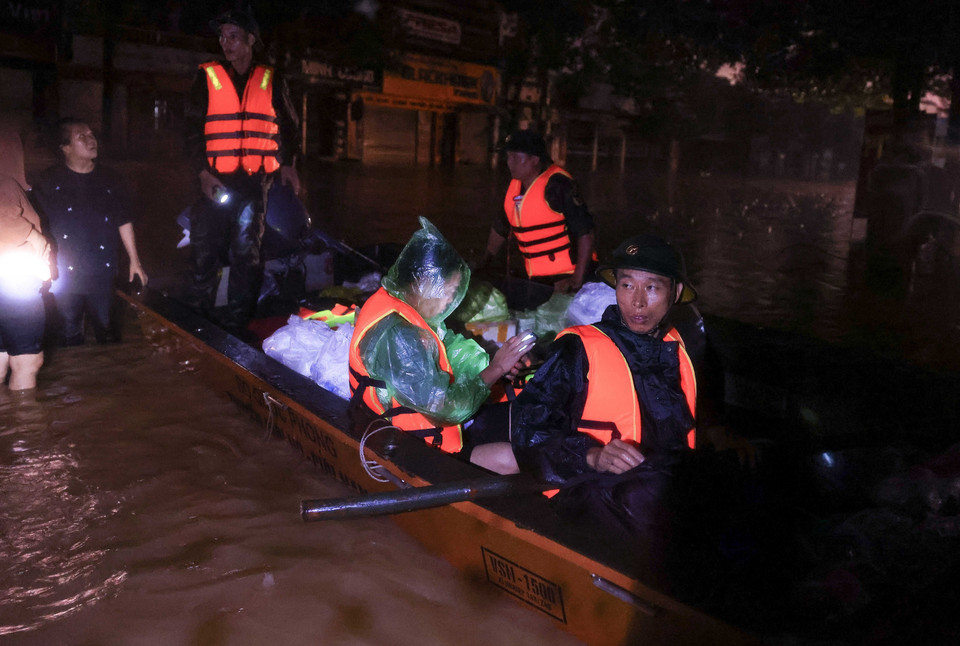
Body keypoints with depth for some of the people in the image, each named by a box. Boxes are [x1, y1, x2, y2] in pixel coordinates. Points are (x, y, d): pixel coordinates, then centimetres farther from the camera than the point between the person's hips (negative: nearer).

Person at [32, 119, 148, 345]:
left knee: (105, 326, 12)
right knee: (70, 332, 9)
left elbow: (124, 222, 9)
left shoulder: (111, 179, 4)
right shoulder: (49, 181, -2)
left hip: (102, 271, 1)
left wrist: (134, 261, 9)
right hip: (65, 273, -1)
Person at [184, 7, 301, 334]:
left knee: (245, 252, 1)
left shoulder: (271, 81, 11)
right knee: (204, 249, -2)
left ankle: (235, 325, 7)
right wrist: (203, 171, -6)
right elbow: (193, 128, 5)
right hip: (215, 180, 0)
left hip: (256, 180, 0)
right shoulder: (207, 77, 8)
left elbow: (288, 126, 17)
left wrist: (287, 163, 3)